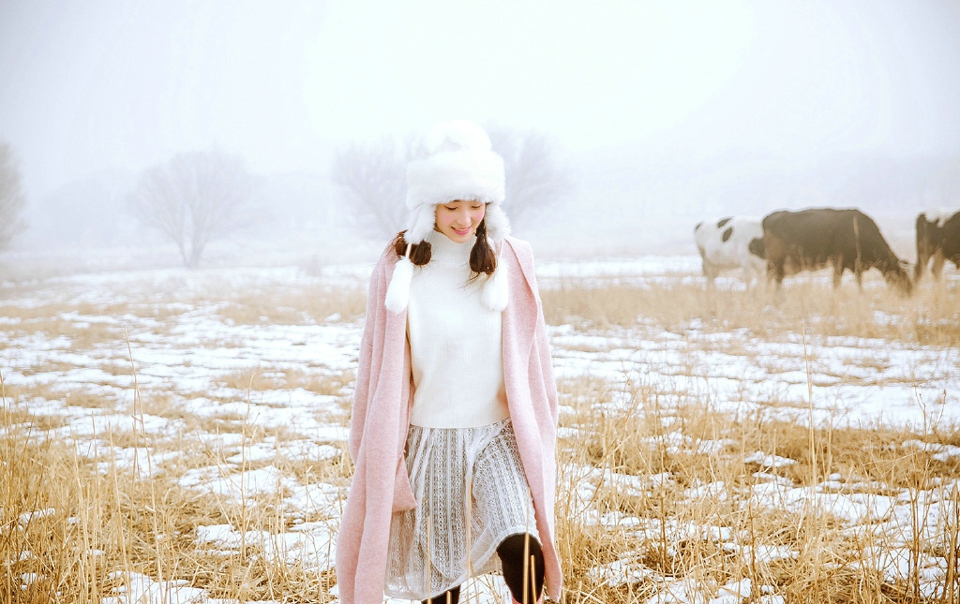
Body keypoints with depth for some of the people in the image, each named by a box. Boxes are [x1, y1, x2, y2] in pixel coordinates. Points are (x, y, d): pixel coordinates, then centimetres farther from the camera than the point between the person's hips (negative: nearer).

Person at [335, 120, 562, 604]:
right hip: (431, 440, 0)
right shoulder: (397, 270, -3)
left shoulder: (511, 263, 0)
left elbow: (531, 359, 7)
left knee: (520, 547, -23)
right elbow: (378, 369, 3)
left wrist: (539, 444, 8)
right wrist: (376, 457, 6)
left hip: (500, 434, 0)